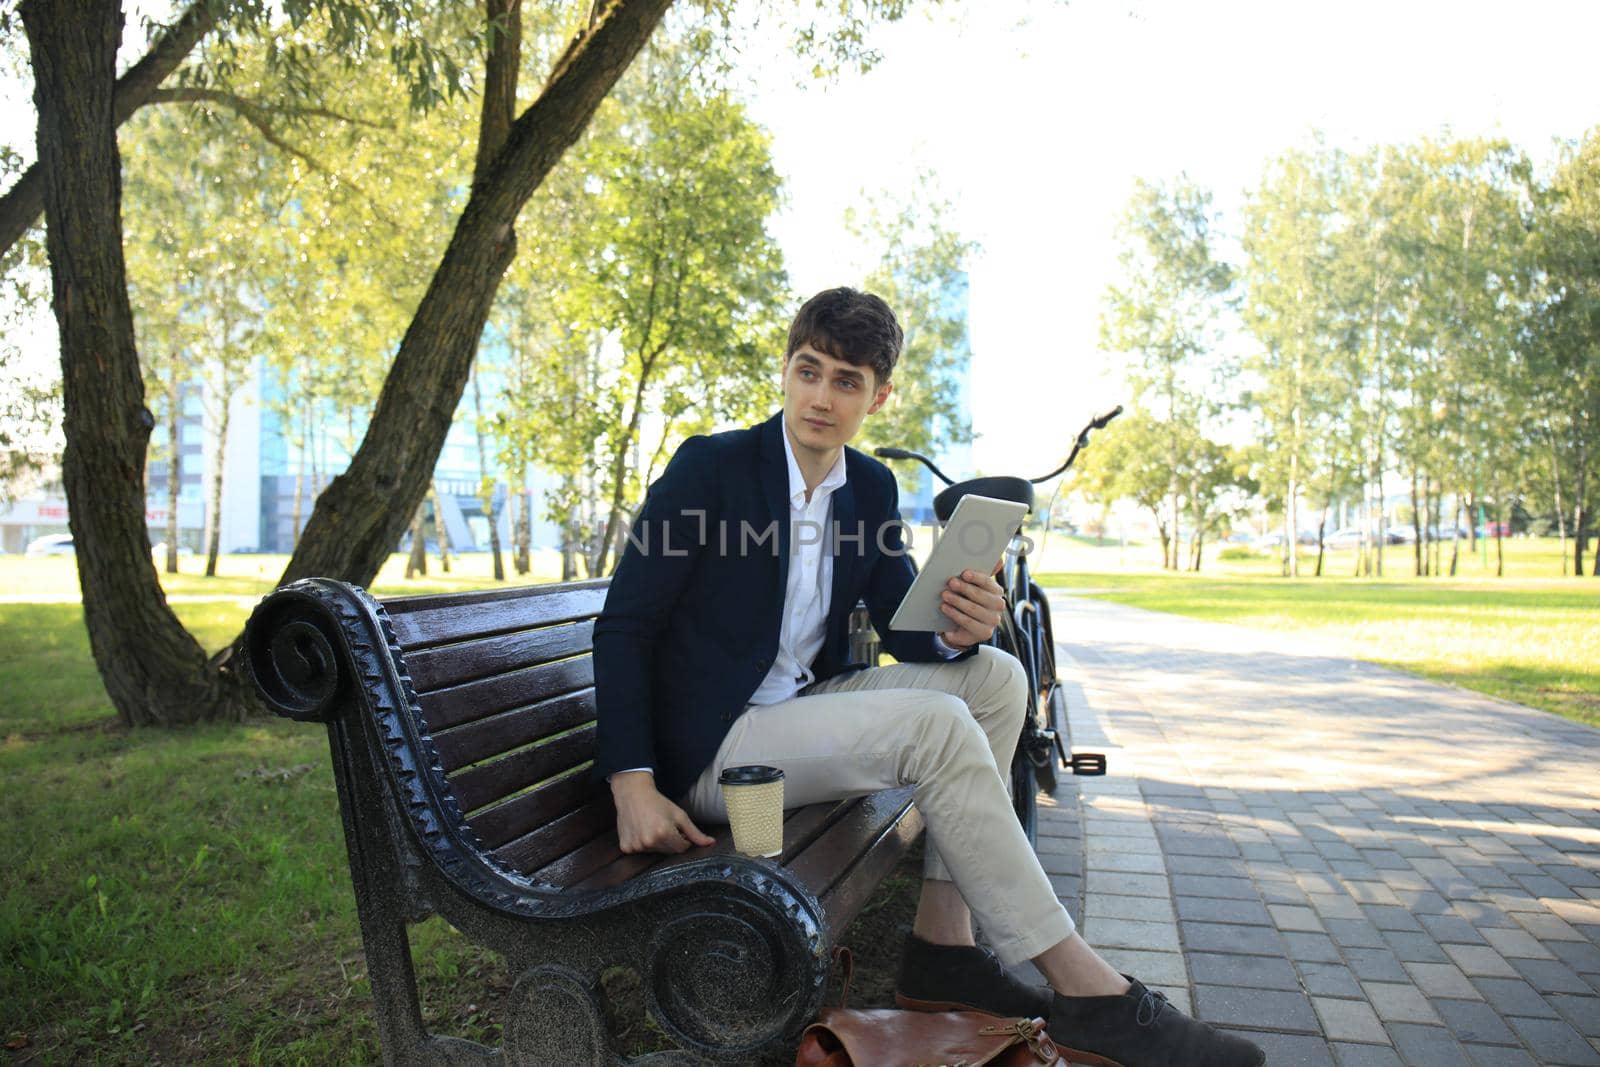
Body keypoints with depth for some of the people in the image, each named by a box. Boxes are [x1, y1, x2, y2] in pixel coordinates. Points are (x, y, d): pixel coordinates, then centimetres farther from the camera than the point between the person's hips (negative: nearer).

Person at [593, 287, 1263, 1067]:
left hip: (801, 708, 7)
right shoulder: (710, 466, -11)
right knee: (933, 725, -26)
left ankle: (941, 943, -6)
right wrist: (632, 785, -22)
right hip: (710, 747, -7)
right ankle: (1086, 994, -17)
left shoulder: (871, 488, 7)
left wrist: (957, 632, -18)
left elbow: (903, 627, 8)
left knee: (994, 676, -5)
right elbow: (623, 626, -12)